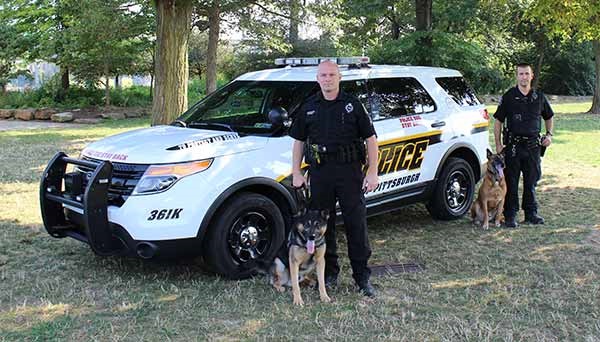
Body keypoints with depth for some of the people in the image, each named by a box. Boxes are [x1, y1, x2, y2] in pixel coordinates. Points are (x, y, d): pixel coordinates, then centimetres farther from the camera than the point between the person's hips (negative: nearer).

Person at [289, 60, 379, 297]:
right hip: (319, 172, 3)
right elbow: (298, 141, 15)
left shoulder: (352, 105, 4)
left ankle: (362, 277, 8)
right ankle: (329, 274, 21)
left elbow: (370, 139, 3)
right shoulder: (309, 107, 11)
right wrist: (296, 173, 7)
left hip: (350, 171, -2)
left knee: (356, 224, -1)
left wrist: (373, 172, -5)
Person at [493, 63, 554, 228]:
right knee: (511, 183, 0)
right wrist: (498, 144, -5)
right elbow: (498, 121, 1)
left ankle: (531, 213, 21)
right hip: (513, 145, -3)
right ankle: (510, 215, 7)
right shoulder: (508, 97, -1)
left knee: (531, 181, 10)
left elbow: (549, 117, 23)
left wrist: (549, 134, 8)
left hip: (533, 146, 3)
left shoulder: (539, 97, 8)